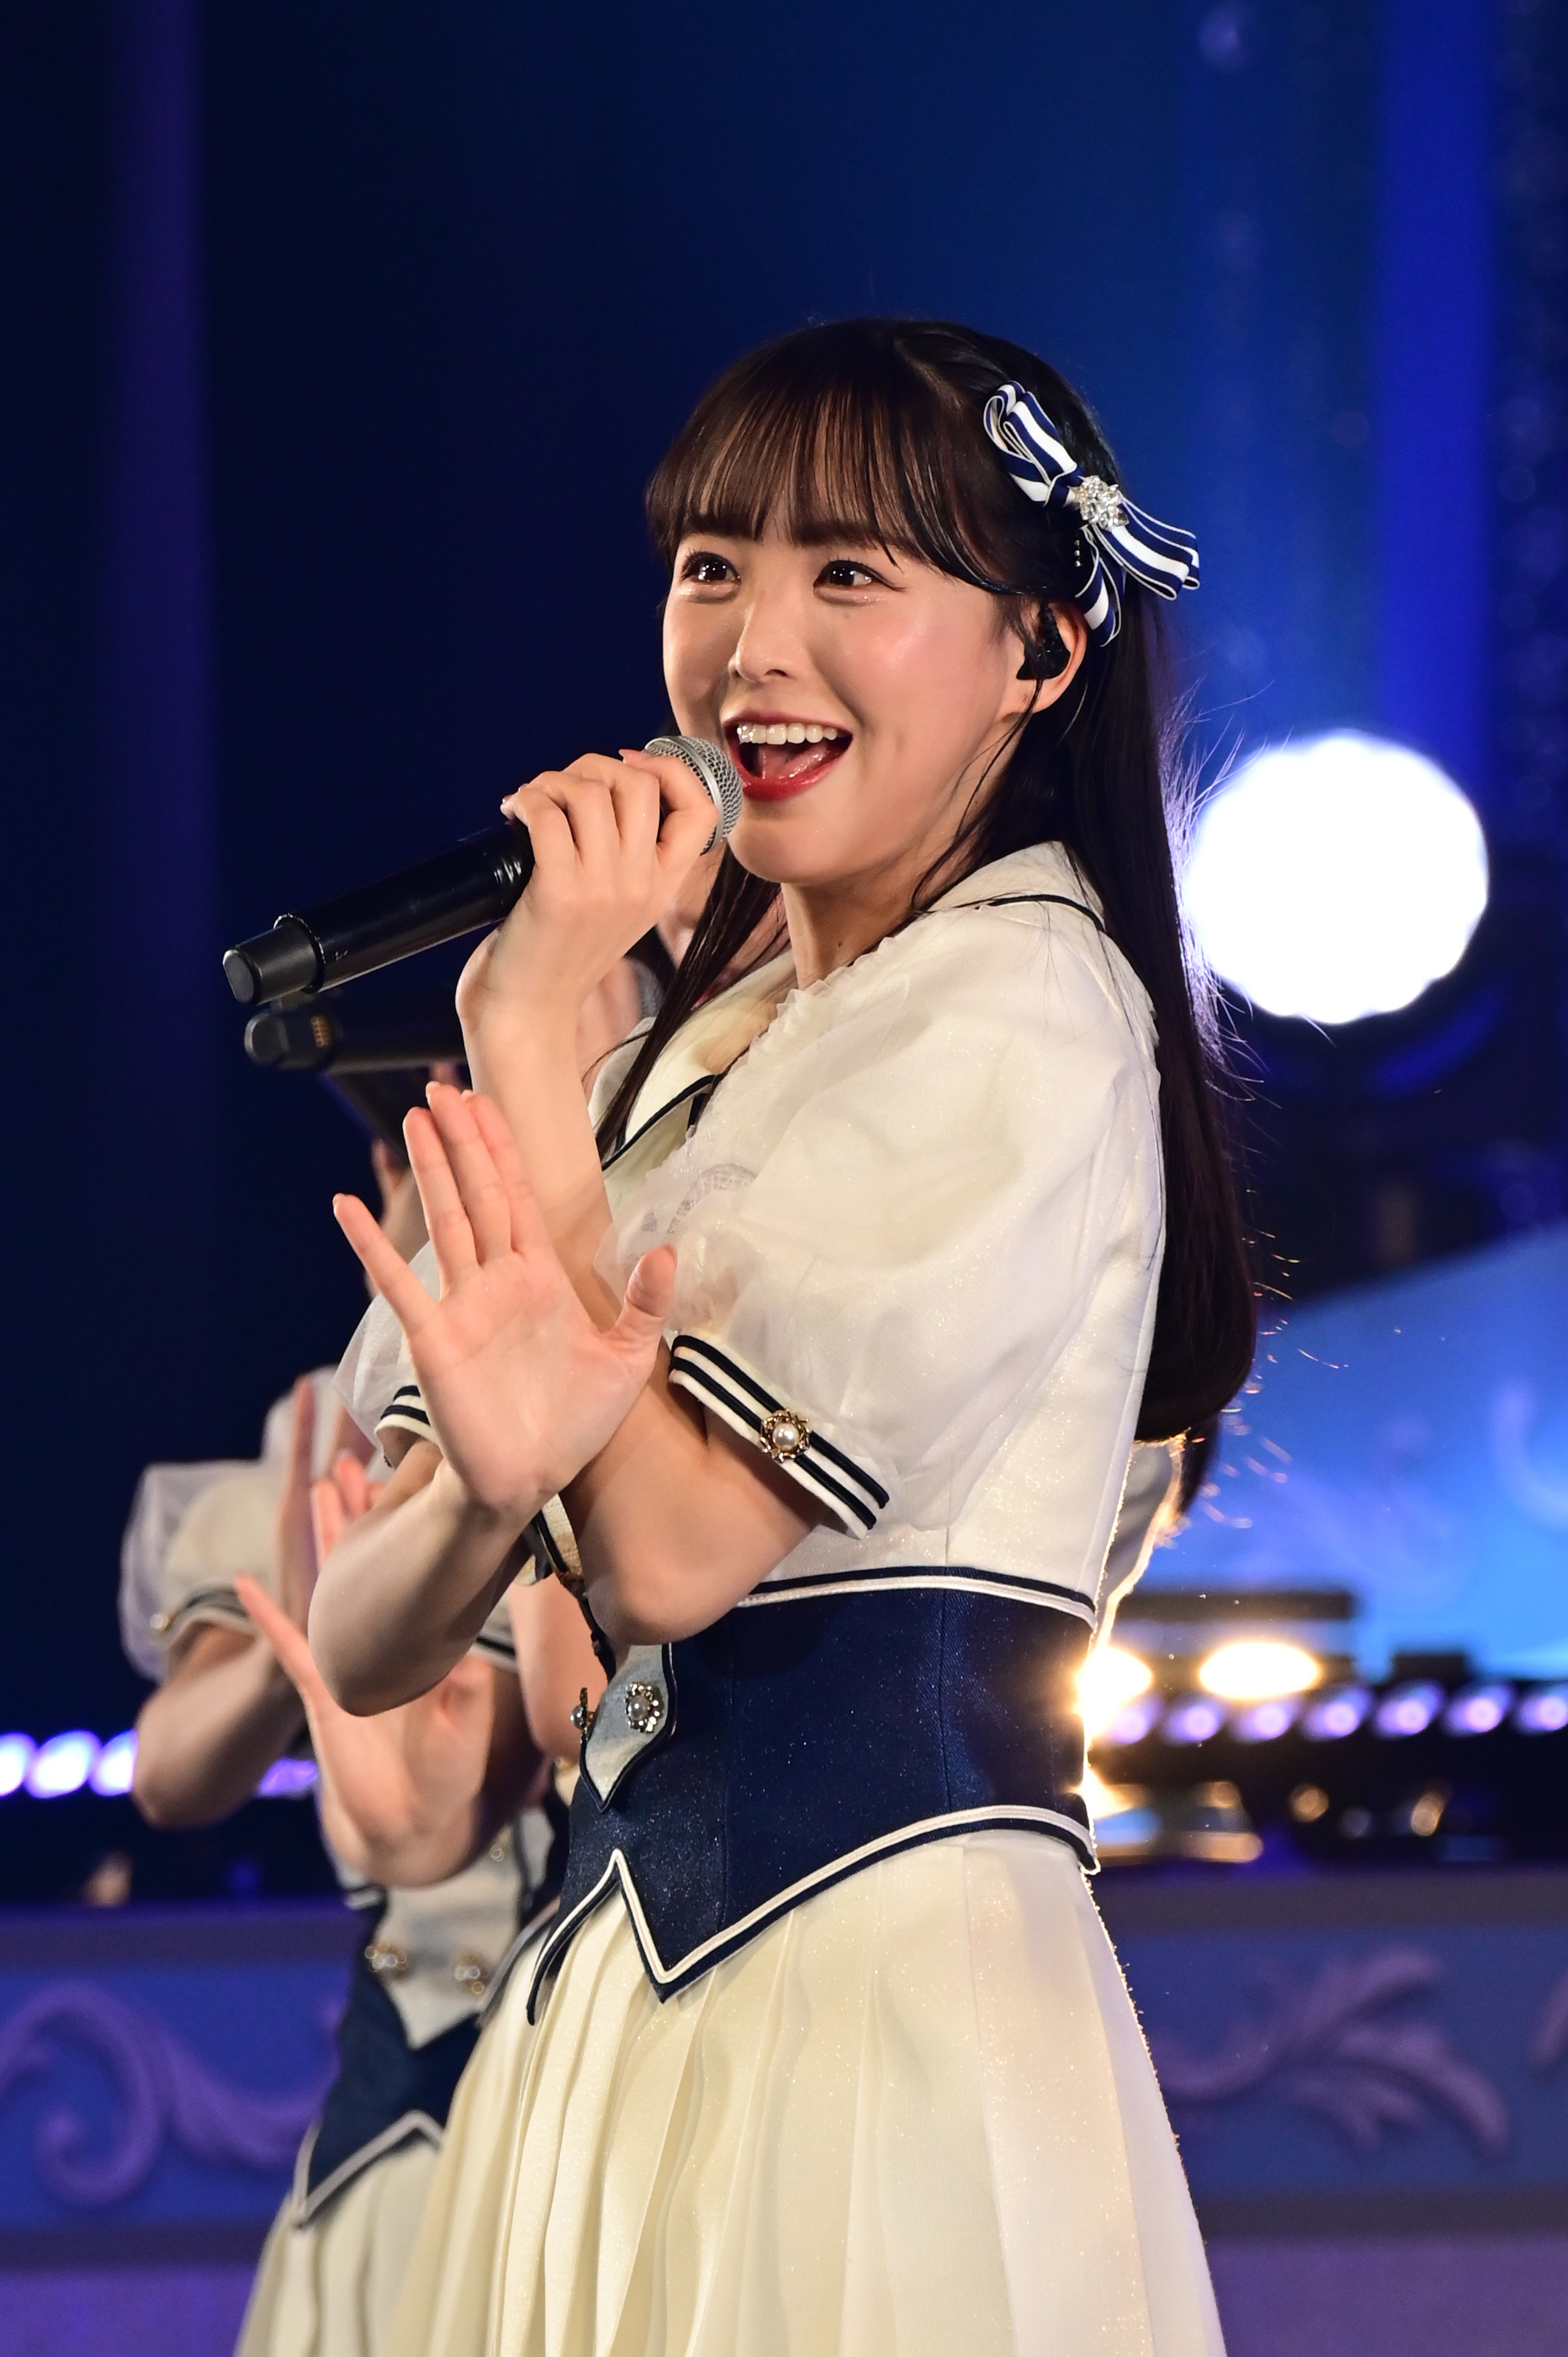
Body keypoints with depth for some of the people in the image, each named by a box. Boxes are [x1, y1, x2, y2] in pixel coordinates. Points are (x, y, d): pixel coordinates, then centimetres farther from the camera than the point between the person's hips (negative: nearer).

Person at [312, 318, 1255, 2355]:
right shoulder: (703, 1040, 15)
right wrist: (489, 1478, -16)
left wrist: (528, 1038, -10)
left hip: (887, 1967, -8)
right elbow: (361, 1649, 7)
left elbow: (675, 1549, -17)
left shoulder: (1020, 1007, -8)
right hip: (641, 2001, 8)